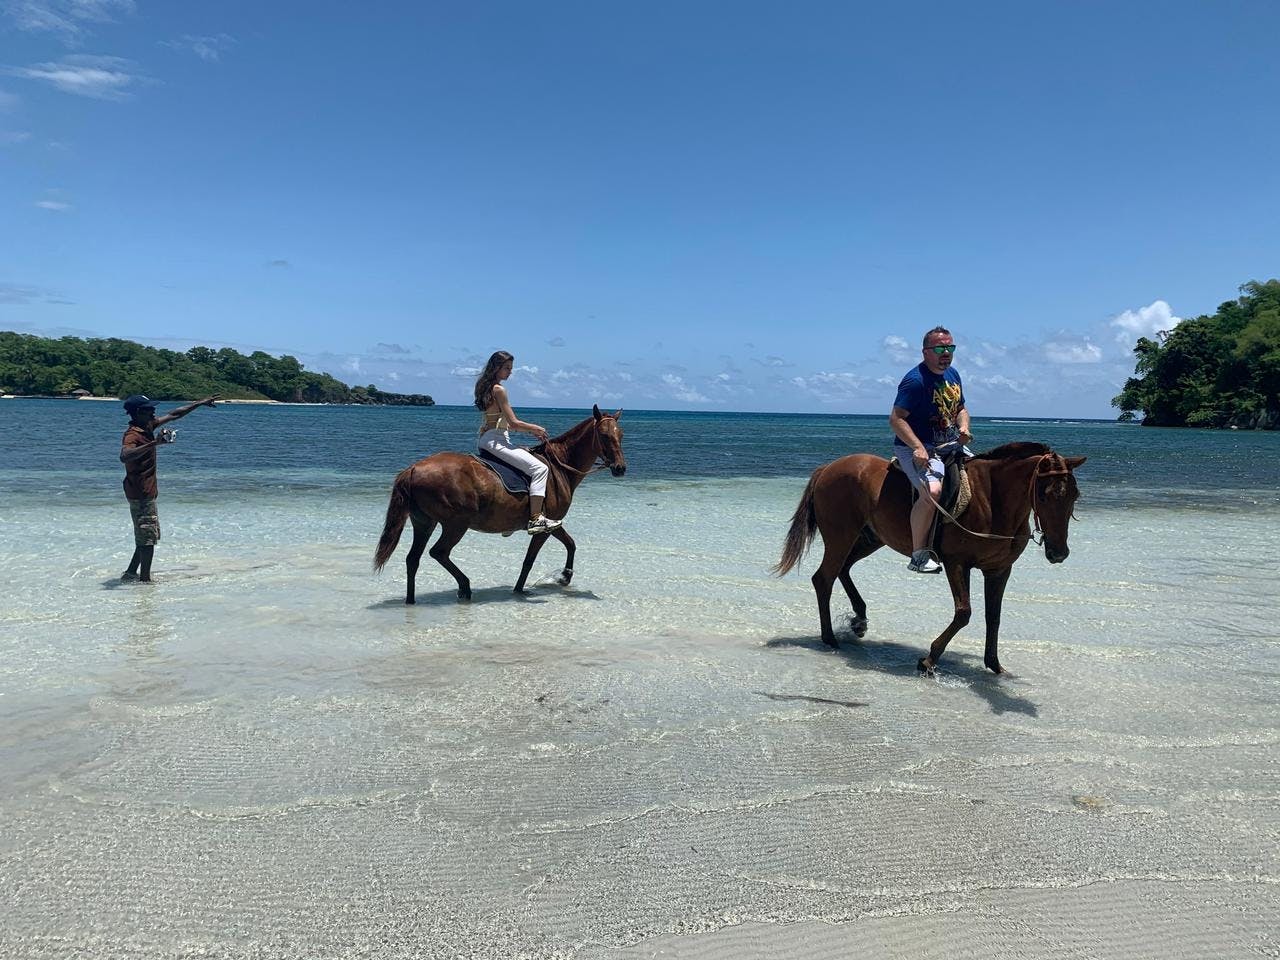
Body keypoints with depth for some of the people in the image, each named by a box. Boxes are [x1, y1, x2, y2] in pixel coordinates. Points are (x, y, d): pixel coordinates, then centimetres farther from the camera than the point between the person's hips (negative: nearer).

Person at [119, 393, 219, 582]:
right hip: (140, 494, -10)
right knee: (148, 538, -4)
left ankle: (131, 573, 25)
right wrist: (154, 443, -48)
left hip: (147, 493, 10)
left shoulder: (148, 427, 8)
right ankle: (144, 579, 2)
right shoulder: (132, 435, -20)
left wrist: (200, 403, 21)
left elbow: (174, 415, 18)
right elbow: (124, 456, -41)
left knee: (148, 536, 17)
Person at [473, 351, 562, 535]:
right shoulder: (498, 389, -13)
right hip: (496, 440, -11)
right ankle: (535, 519, -23)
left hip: (485, 438, 11)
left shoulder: (486, 387, 17)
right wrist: (535, 429, 1)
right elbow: (514, 423, -15)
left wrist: (531, 429, 16)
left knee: (528, 453, 30)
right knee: (539, 468, -17)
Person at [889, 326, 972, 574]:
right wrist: (918, 448, -30)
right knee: (932, 491, -31)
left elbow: (961, 408, 24)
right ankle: (919, 555, -21)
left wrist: (964, 427, 1)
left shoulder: (952, 374, 12)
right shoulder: (915, 380, -15)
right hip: (916, 449, -9)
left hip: (950, 447, 9)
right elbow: (896, 418, -21)